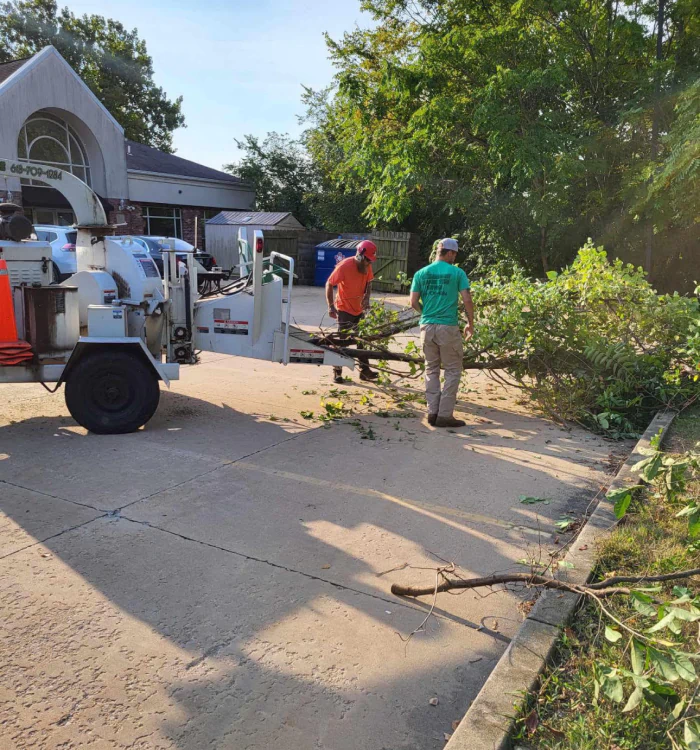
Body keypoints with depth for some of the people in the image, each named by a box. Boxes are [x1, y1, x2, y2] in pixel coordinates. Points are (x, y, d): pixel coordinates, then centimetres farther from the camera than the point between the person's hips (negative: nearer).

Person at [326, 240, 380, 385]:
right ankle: (337, 372, 9)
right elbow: (329, 284, -16)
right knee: (343, 340, -3)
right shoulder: (344, 266, -22)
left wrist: (367, 298, -7)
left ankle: (365, 370, 20)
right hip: (344, 309, -6)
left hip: (359, 309, 6)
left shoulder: (367, 266, -5)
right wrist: (331, 306, -19)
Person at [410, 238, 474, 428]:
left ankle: (432, 412, 13)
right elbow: (467, 300, -8)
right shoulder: (457, 273, -3)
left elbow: (414, 302, 3)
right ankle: (445, 415, 3)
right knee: (452, 371, 6)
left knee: (431, 370, 14)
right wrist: (470, 323, 4)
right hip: (448, 327, -4)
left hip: (427, 327, 4)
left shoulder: (421, 273, 6)